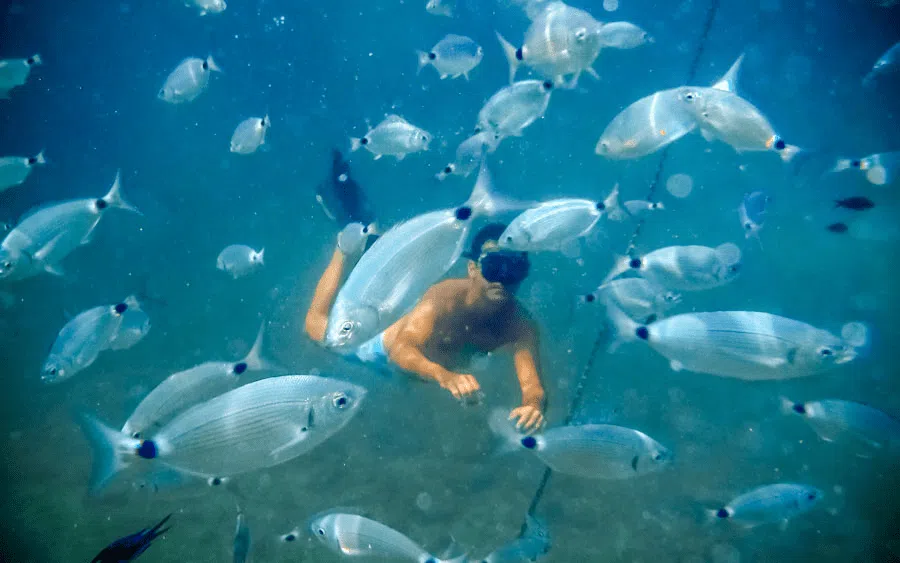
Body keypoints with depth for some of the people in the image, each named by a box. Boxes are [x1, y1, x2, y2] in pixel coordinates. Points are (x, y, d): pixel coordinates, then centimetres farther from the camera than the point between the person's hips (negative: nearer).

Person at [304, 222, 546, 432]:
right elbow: (401, 349, -57)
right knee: (317, 325, 15)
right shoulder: (446, 297, -46)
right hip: (387, 350, -4)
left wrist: (533, 403, -71)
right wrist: (445, 376, -77)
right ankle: (348, 249, 26)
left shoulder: (520, 326, -36)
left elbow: (532, 384, -46)